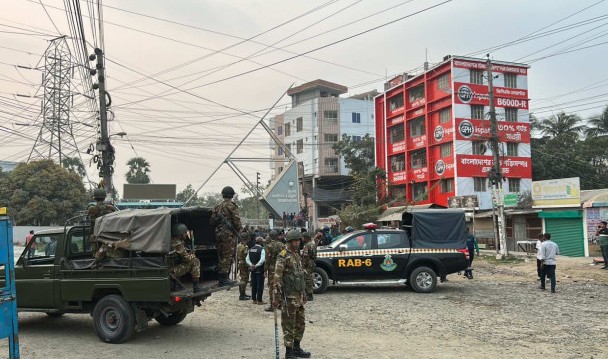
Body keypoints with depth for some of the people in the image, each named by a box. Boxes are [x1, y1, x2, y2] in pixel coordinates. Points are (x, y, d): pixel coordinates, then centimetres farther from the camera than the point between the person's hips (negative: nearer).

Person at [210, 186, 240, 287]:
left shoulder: (217, 207, 13)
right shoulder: (232, 206, -7)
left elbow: (212, 221, 13)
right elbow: (237, 221, -12)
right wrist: (237, 230, 4)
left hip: (218, 233, 7)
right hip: (228, 234, -7)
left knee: (221, 256, 12)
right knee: (228, 256, -6)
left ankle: (221, 278, 16)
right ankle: (224, 278, -9)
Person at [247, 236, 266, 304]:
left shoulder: (251, 249, 10)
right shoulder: (262, 249, -12)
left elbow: (247, 259, 7)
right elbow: (262, 260, -24)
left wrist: (251, 265, -4)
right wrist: (256, 265, -17)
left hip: (253, 270, 7)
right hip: (260, 270, -7)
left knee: (253, 285, 12)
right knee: (260, 285, -1)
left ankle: (254, 300, 18)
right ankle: (259, 300, 2)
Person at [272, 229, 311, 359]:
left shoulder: (297, 255, 14)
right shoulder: (283, 257, -13)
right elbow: (277, 278, -18)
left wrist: (304, 294, 22)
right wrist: (276, 297, -23)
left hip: (299, 296, 9)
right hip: (289, 297, -9)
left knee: (300, 323, 16)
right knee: (289, 325, 0)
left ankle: (296, 348, 29)